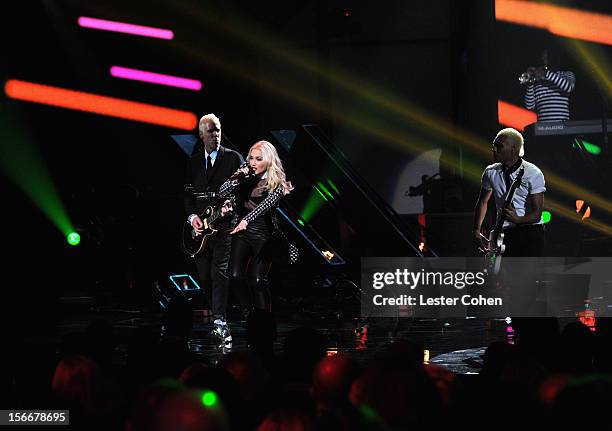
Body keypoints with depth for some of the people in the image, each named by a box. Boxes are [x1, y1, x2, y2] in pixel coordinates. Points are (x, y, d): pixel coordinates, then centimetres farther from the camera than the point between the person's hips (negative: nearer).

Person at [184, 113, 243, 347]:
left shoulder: (233, 158, 4)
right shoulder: (194, 160, 15)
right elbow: (188, 193, 13)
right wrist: (192, 216, -2)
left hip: (224, 224, -5)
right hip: (200, 225, 5)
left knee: (219, 272, -17)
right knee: (204, 276, 6)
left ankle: (220, 323, -22)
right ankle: (218, 315, 22)